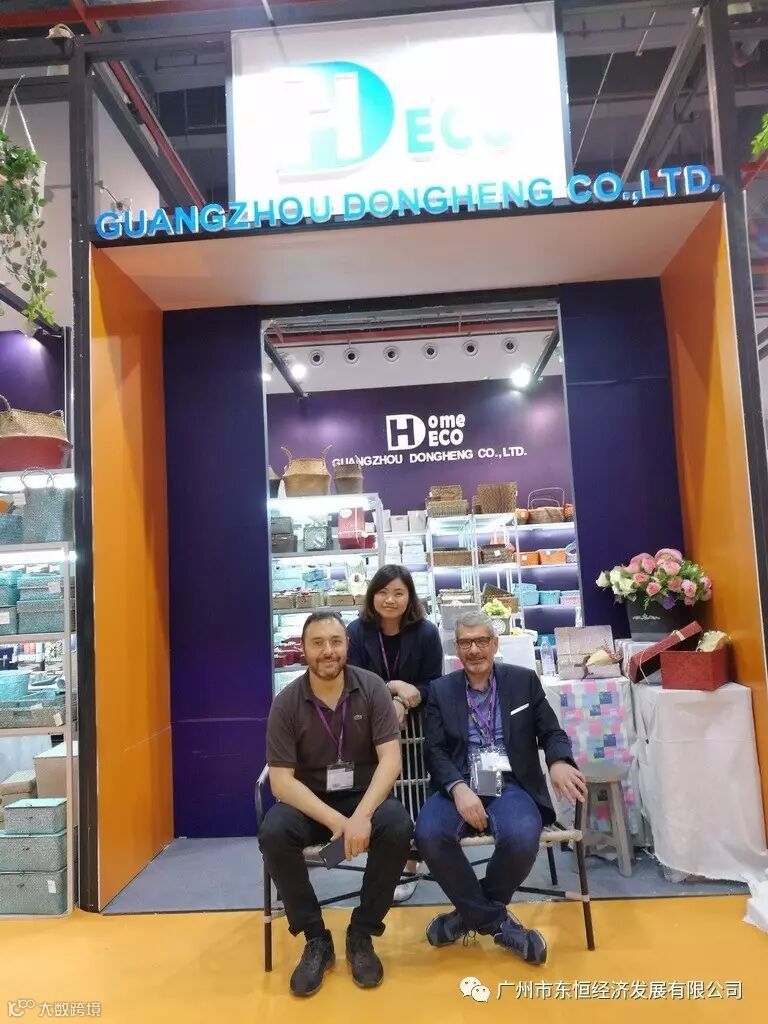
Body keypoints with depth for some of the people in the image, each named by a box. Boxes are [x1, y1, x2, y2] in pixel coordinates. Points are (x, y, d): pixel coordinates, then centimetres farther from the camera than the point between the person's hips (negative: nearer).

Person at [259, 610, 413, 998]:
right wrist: (334, 820, -28)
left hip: (364, 795, 0)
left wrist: (361, 814, -31)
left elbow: (390, 759, -15)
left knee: (398, 828, -30)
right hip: (308, 800, 0)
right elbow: (281, 780, -14)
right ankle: (316, 939, -6)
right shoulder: (286, 703, -11)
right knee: (272, 834, -29)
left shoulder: (371, 688, -11)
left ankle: (361, 934, -6)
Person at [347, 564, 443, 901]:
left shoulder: (426, 632, -11)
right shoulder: (356, 631, -10)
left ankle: (408, 866, 14)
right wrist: (395, 687, -24)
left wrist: (403, 703, -24)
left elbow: (433, 685, -7)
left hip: (417, 725, 0)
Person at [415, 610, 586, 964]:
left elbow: (551, 732, 9)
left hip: (511, 786, 0)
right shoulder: (441, 690, 10)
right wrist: (458, 788, -18)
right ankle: (495, 920, -6)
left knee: (522, 837, -33)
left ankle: (473, 913, -1)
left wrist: (558, 762, -16)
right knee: (429, 834, -30)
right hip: (459, 786, 1)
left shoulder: (524, 680, 10)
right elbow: (435, 751, 2)